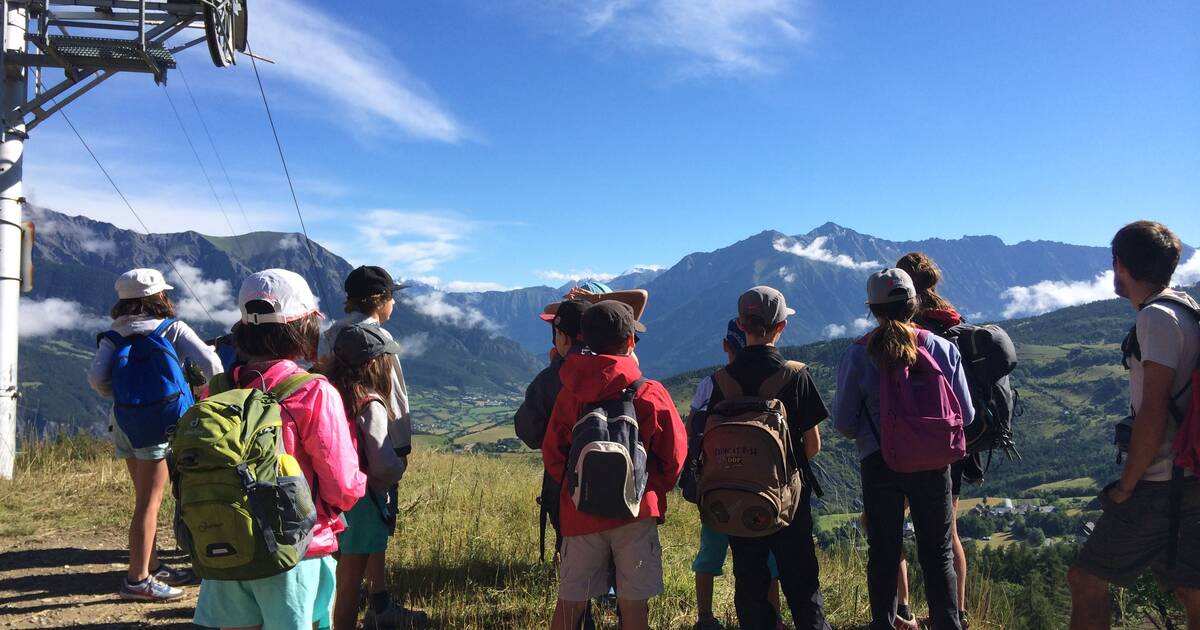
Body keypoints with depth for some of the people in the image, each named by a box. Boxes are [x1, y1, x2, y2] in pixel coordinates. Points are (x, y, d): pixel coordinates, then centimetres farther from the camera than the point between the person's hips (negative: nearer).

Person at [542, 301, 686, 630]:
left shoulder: (569, 393, -1)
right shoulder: (650, 393, -8)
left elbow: (552, 454, 4)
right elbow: (674, 455, -1)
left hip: (580, 513, 3)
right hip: (636, 512, -2)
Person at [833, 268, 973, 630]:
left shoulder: (857, 356, -7)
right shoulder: (942, 349, -3)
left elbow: (844, 423, -5)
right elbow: (965, 414, 1)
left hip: (879, 463, -1)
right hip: (933, 462, 1)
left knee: (883, 553, 13)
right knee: (938, 553, 13)